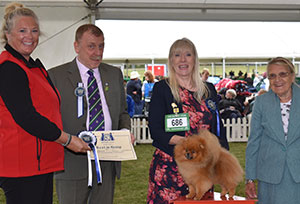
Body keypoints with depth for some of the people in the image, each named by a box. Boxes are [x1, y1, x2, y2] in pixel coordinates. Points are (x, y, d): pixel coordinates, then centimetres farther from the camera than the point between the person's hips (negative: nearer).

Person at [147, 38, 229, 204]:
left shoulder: (207, 90, 12)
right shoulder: (162, 89, 0)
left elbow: (218, 127, 16)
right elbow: (155, 131, -7)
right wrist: (184, 142, -20)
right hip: (169, 167, -3)